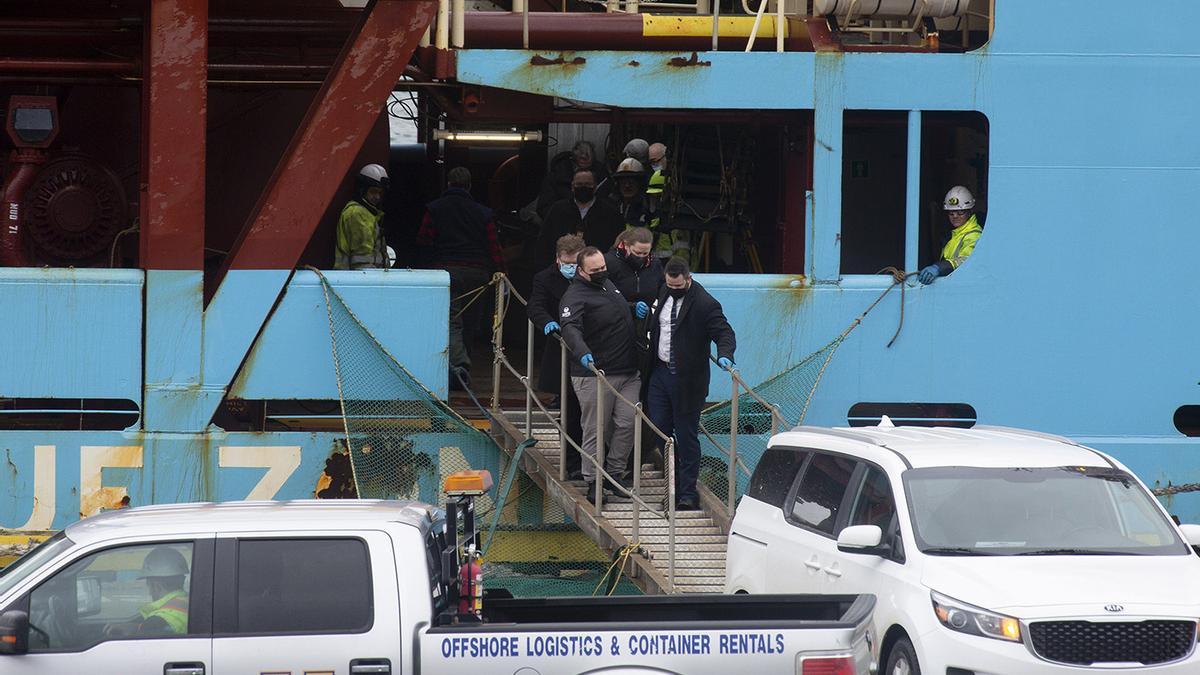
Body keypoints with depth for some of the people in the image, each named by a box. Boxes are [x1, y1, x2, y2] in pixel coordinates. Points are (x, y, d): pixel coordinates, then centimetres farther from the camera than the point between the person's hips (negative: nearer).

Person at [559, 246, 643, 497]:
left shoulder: (607, 285, 15)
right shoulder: (575, 296, -13)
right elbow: (570, 327, -32)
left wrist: (636, 308, 15)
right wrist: (582, 352, -49)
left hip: (628, 372, 7)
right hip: (595, 374, -7)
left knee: (628, 423, 2)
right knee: (595, 429, -2)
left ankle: (615, 472, 15)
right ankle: (593, 482, 5)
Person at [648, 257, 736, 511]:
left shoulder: (705, 304, -15)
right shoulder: (664, 295, 8)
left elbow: (724, 332, -19)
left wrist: (724, 355, -34)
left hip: (687, 380, -7)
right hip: (660, 373, 7)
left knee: (687, 436, 1)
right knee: (659, 432, 9)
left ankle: (688, 493, 8)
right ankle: (674, 486, 24)